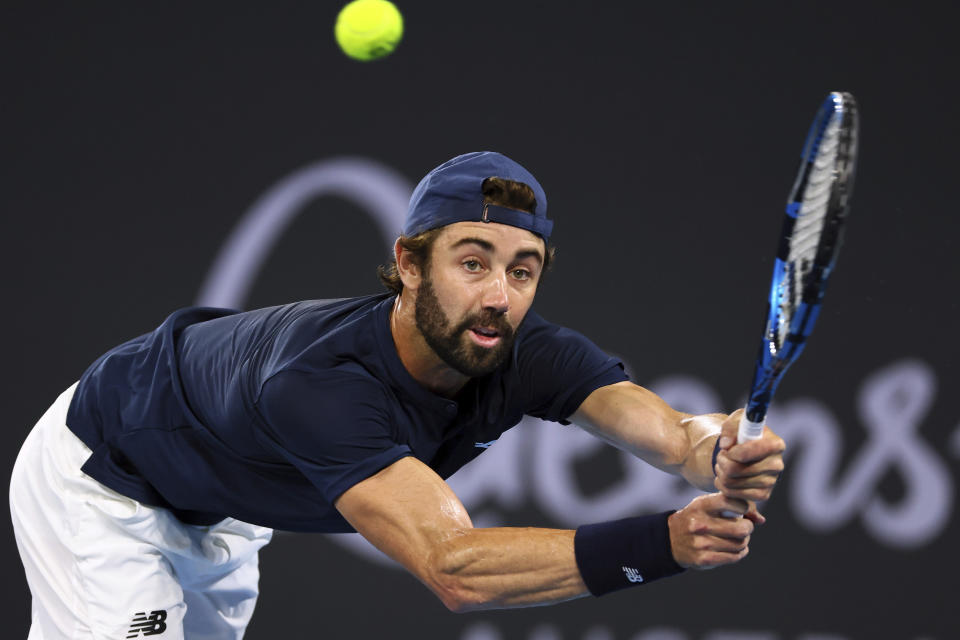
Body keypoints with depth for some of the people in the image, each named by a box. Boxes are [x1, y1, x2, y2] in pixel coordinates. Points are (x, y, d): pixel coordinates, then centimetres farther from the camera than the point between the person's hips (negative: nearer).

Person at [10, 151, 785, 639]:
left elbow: (672, 432, -40)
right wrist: (665, 541, -66)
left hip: (218, 509, 7)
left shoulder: (525, 353, -27)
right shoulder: (320, 383, -46)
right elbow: (452, 567, -56)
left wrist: (723, 451, -66)